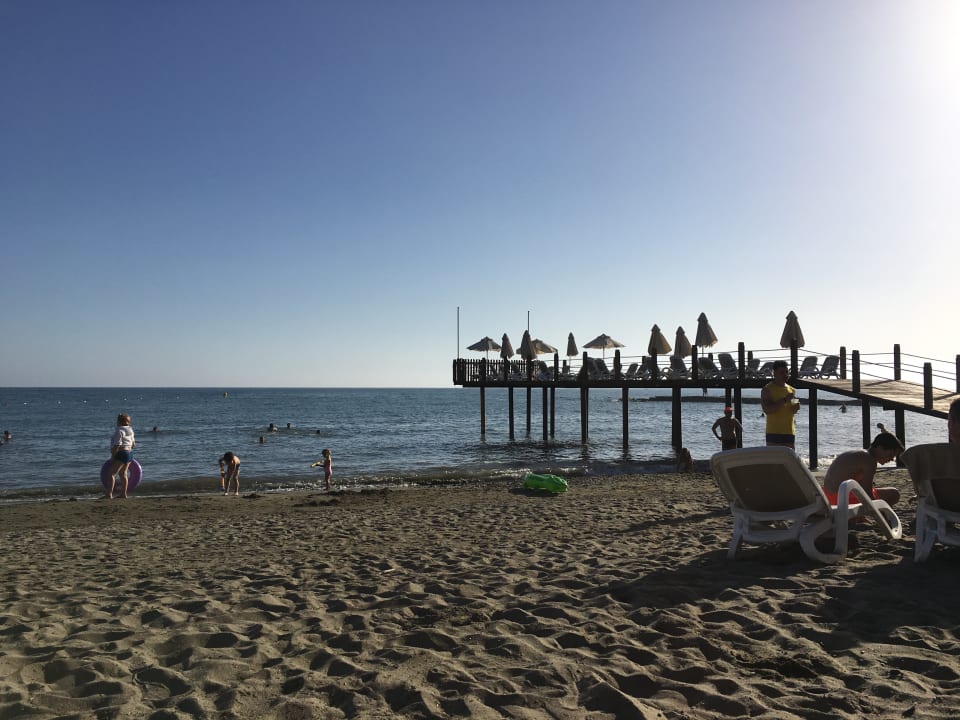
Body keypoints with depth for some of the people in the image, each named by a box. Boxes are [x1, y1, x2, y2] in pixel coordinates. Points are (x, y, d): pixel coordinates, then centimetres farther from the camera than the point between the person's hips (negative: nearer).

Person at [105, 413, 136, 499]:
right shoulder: (130, 430, 15)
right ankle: (123, 494, 15)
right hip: (129, 453, 10)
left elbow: (117, 445, -20)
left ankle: (109, 494, -12)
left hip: (121, 454, -10)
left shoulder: (119, 431, -14)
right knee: (123, 474, 14)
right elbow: (133, 444, 20)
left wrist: (112, 456, -17)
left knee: (111, 473, -8)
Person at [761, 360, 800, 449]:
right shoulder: (767, 390, -4)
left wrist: (796, 408, 1)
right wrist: (784, 400, -21)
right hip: (774, 432, -6)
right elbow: (766, 410, -17)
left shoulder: (792, 390, 15)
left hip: (790, 432, 6)